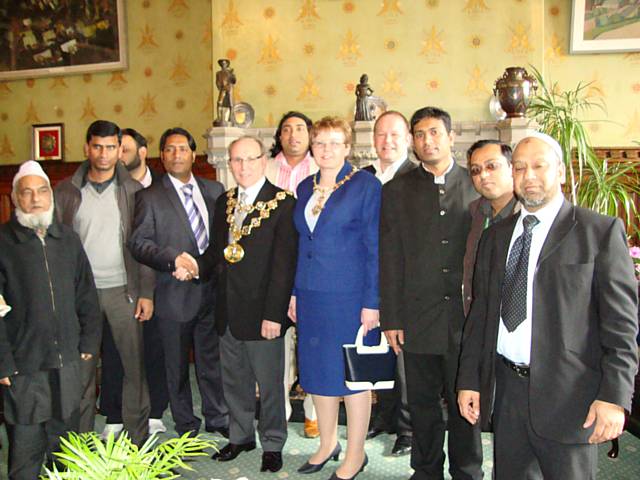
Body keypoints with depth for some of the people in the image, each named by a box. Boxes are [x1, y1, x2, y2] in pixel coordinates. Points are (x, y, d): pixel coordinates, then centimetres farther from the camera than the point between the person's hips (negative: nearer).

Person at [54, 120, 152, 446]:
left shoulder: (133, 190, 3)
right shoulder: (66, 191, 5)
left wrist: (146, 293, -4)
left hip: (123, 291, 0)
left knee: (135, 365, 2)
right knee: (81, 369, 6)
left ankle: (138, 440, 16)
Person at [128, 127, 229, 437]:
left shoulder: (214, 190, 9)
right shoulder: (150, 197, -2)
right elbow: (138, 242, -8)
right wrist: (173, 258, -21)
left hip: (211, 292, 3)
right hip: (174, 294, -2)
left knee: (212, 360, 13)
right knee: (177, 365, 10)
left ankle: (217, 419, 29)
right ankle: (186, 426, 26)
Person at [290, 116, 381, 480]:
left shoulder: (365, 185, -7)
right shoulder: (305, 188, 11)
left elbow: (375, 247, -10)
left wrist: (372, 302, -13)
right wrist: (295, 293, 13)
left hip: (349, 295, -6)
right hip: (311, 296, 6)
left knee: (352, 372, 5)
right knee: (317, 370, 14)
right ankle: (328, 444, 33)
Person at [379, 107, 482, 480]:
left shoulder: (475, 185, 5)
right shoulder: (398, 190, 5)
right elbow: (390, 260, 2)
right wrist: (391, 319, -2)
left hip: (467, 316, 0)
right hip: (418, 318, 1)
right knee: (423, 406, 12)